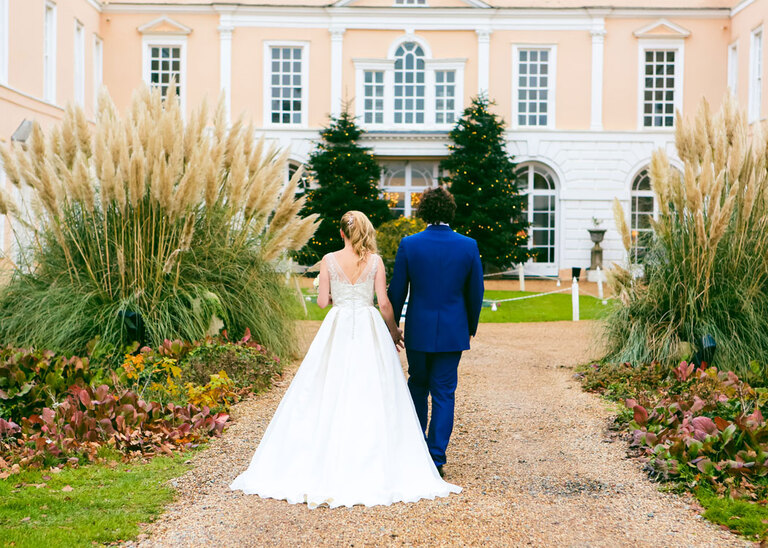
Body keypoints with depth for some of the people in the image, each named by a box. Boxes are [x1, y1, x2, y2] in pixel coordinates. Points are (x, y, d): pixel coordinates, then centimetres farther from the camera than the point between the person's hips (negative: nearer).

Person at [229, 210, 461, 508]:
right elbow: (384, 303, -2)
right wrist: (393, 330, 12)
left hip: (337, 329, 1)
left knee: (330, 395, 6)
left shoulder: (329, 260, 0)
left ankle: (326, 464, 8)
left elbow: (322, 301, 1)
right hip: (369, 330, 0)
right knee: (371, 398, 2)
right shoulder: (375, 261, -1)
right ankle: (372, 468, 2)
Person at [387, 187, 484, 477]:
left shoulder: (409, 244, -8)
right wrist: (471, 326, 18)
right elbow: (475, 292, 3)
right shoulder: (468, 246, -5)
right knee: (444, 393, 6)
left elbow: (397, 291, -3)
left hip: (418, 330, 0)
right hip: (453, 331, 0)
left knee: (417, 385, 19)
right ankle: (436, 458, 5)